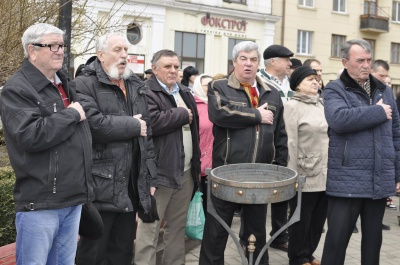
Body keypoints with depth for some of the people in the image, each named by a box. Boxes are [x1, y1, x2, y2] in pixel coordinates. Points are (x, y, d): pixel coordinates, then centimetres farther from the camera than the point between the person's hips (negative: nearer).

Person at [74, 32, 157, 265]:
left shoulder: (136, 87, 15)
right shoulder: (85, 84, -6)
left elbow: (148, 135, 15)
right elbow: (94, 124, -24)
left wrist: (150, 177, 10)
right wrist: (133, 125, -11)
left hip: (131, 187, 6)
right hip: (100, 187, -6)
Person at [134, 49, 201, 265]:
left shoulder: (185, 93, 16)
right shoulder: (145, 92, -8)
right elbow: (153, 122, -26)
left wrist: (196, 162, 14)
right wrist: (183, 114, -11)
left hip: (186, 171, 7)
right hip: (159, 172, -7)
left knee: (177, 226, 16)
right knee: (150, 227, 0)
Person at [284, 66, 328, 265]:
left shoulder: (321, 105, 13)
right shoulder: (292, 106, -7)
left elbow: (328, 136, 15)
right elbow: (291, 143, -11)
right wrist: (295, 174, -13)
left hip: (325, 174, 6)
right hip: (306, 176, -6)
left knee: (318, 219, 13)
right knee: (301, 220, 7)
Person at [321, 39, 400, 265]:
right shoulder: (335, 89, -2)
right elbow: (339, 119, -23)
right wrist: (379, 112, -12)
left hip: (380, 180, 5)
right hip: (347, 180, -5)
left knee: (373, 237, 15)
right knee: (337, 239, 1)